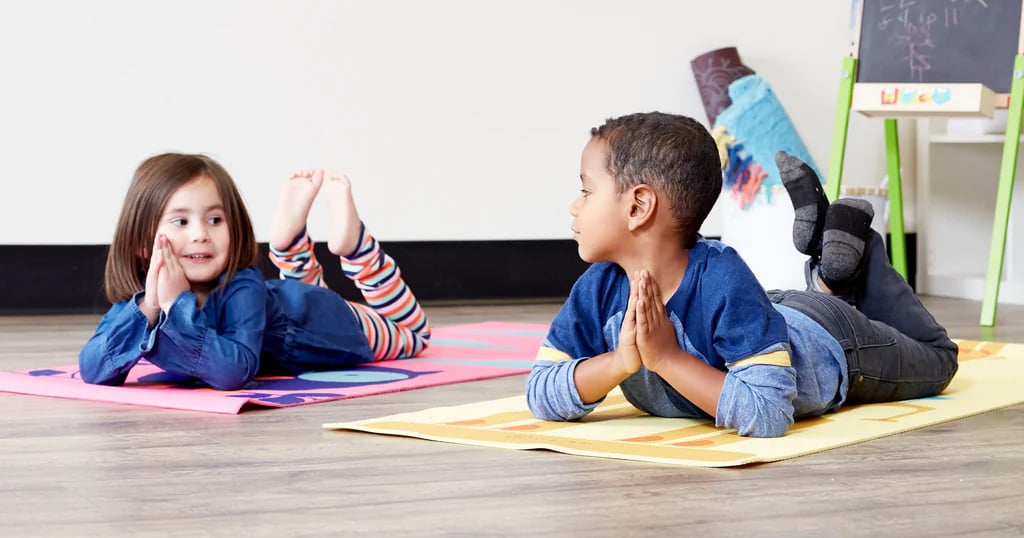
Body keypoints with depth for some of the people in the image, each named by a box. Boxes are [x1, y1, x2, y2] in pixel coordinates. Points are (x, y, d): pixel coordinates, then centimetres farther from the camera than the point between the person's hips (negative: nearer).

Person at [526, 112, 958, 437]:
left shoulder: (723, 282, -46)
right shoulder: (600, 289, -29)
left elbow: (768, 415, -51)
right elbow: (540, 398, -29)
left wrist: (669, 358, -54)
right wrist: (620, 361, -45)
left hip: (826, 339, -5)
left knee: (935, 358, 24)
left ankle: (855, 249, 28)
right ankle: (830, 283, 38)